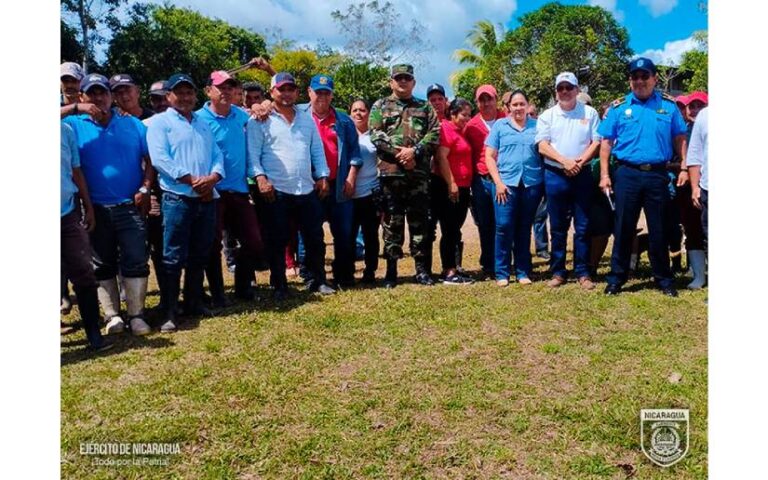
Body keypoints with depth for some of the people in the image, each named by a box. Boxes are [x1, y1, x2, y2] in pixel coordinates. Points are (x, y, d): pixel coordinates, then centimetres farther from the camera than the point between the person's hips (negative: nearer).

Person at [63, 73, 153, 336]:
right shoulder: (74, 125, 4)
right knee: (103, 265, 8)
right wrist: (74, 110, -10)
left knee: (136, 261, -1)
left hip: (131, 206, 0)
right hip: (96, 208, 0)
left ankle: (136, 315, 9)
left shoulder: (134, 124, 7)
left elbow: (149, 159, 7)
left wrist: (145, 188, -5)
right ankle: (112, 315, 19)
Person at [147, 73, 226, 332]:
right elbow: (160, 159, -11)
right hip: (177, 198, -6)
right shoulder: (160, 122, 2)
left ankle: (194, 302, 24)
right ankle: (169, 312, 1)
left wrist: (213, 177, -9)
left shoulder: (203, 123, 21)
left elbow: (217, 155, 13)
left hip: (207, 198, 6)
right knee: (174, 257, -5)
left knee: (200, 256, 12)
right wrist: (193, 180, -16)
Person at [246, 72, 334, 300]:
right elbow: (252, 153, -5)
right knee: (277, 241, 4)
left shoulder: (307, 118, 17)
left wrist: (322, 176, 8)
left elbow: (317, 150, 17)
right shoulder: (260, 120, 2)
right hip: (275, 191, -4)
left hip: (307, 190, 4)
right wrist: (260, 177, -18)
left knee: (315, 238, 9)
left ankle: (318, 280, 23)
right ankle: (279, 286, 16)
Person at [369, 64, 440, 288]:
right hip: (390, 172, -1)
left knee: (420, 221, 4)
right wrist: (398, 153, -14)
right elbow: (375, 135, -3)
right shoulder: (380, 106, 10)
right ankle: (391, 270, 10)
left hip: (420, 173, 1)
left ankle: (422, 269, 12)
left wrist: (414, 151, -13)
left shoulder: (425, 107, 15)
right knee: (392, 222, 2)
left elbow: (434, 133, 2)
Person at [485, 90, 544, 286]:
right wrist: (498, 182, -6)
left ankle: (523, 272, 16)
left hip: (532, 183, 2)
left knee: (524, 228, 7)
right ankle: (502, 273, 3)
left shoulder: (536, 126, 12)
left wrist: (544, 181, 0)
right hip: (506, 183, -1)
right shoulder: (499, 125, 9)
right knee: (504, 227, -6)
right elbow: (489, 156, 4)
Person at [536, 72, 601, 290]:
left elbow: (597, 142, 2)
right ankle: (558, 272, 13)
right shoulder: (547, 116, 7)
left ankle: (582, 273, 10)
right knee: (558, 227, 6)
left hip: (582, 175, 0)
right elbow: (542, 146, -2)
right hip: (555, 175, 0)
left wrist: (579, 162, -13)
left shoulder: (589, 113, 7)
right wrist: (565, 161, -14)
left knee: (582, 227, 2)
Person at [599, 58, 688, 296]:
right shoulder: (618, 107, 3)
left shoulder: (668, 105, 6)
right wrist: (604, 174, -2)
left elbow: (679, 139, 11)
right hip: (627, 174, -1)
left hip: (657, 175, 1)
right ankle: (616, 278, 14)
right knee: (623, 228, 5)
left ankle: (664, 279, 20)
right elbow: (606, 142, 3)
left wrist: (684, 168, 4)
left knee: (658, 229, 8)